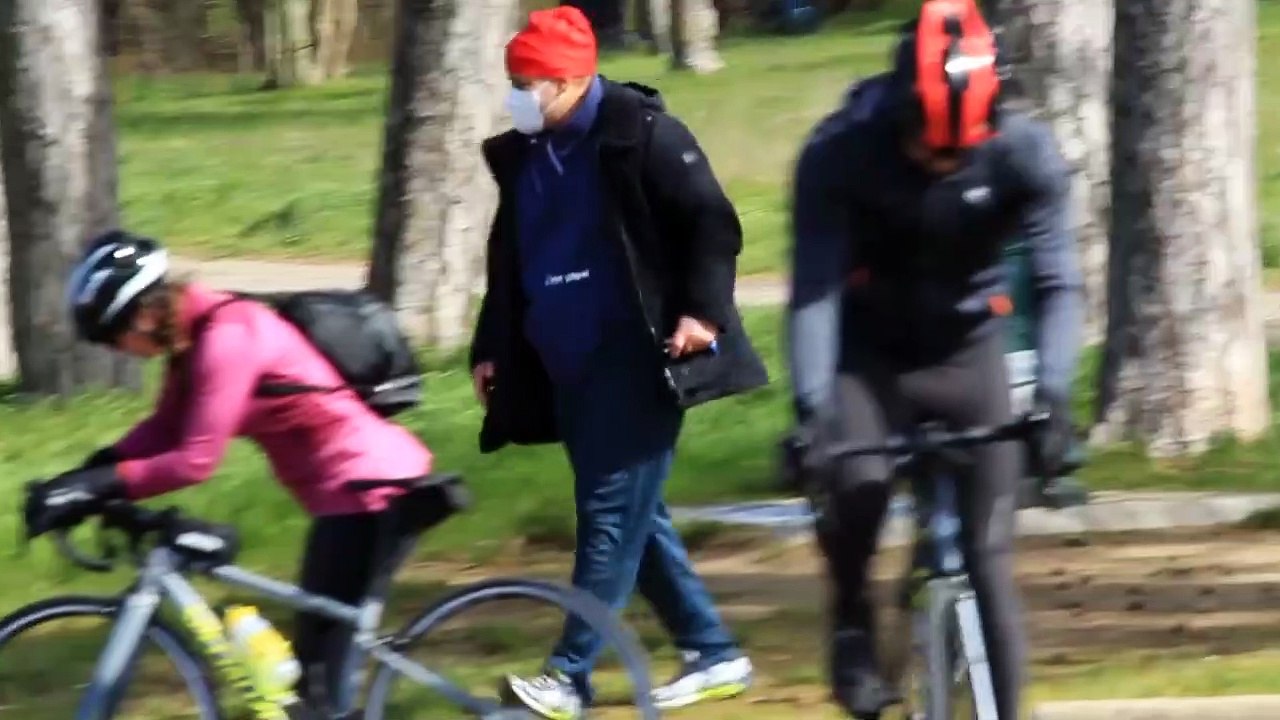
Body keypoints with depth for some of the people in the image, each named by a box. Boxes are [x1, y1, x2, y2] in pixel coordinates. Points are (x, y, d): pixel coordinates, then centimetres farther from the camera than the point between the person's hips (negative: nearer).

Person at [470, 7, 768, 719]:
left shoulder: (639, 133, -9)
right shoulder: (522, 155, 13)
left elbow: (714, 223, -10)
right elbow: (509, 261, 22)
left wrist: (703, 311, -20)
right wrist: (491, 350, 20)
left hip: (638, 362, -8)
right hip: (570, 368, 8)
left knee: (612, 514, -11)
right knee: (634, 516, 10)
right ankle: (714, 652, 19)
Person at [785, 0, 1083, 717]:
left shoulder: (1024, 153, -21)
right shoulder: (840, 153, -24)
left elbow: (1058, 283, -21)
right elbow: (813, 289, -27)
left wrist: (1052, 395, -35)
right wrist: (811, 408, -39)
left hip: (968, 350, 1)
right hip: (869, 352, -1)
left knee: (989, 560, -5)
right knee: (855, 484, -31)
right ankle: (853, 624, -2)